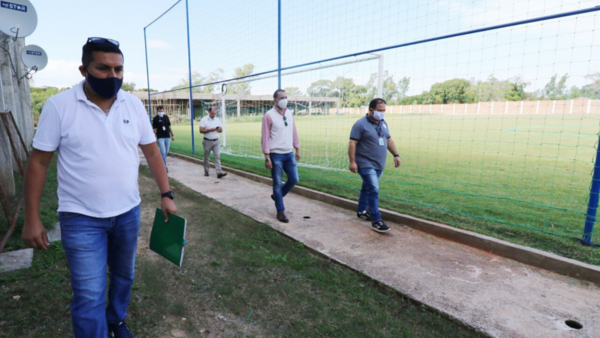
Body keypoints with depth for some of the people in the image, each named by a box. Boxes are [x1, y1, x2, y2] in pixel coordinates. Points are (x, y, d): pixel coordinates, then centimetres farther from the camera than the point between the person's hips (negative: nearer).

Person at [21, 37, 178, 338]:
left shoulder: (133, 104, -1)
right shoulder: (58, 106, -10)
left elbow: (152, 152, 3)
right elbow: (38, 162, -5)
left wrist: (166, 194, -1)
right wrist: (32, 219, -6)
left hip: (128, 213, 4)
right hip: (81, 219, -3)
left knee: (124, 276, 22)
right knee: (89, 296, 1)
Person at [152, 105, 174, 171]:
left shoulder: (166, 117, 8)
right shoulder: (155, 118, -4)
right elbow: (154, 129, -4)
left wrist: (172, 135, 11)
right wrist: (155, 139, -7)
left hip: (167, 137, 5)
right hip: (160, 138, -5)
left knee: (166, 152, 10)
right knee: (163, 152, -10)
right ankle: (165, 166, -5)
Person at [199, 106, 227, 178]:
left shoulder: (217, 120, 9)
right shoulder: (204, 120, -3)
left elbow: (221, 130, 12)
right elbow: (201, 130, -11)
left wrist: (219, 129, -11)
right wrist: (210, 130, -21)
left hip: (216, 141, 3)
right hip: (207, 141, -2)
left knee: (217, 156, -7)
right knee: (206, 157, 8)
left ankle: (219, 173, -13)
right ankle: (206, 171, 24)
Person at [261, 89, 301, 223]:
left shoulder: (290, 113, 8)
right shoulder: (269, 115, -9)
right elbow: (265, 138, -11)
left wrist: (297, 149, 13)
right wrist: (267, 157, -15)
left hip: (289, 153, 6)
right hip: (276, 155, -6)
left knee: (294, 179, 9)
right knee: (277, 183, 4)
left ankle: (277, 196, 34)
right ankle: (280, 212, 17)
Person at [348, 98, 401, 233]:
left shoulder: (383, 123, 12)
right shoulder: (361, 124, -11)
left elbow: (389, 140, 20)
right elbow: (352, 143, -15)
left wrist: (396, 155, 15)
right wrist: (352, 161, -21)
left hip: (379, 164, 8)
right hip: (366, 164, -7)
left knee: (367, 188, 18)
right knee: (373, 190, -13)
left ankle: (361, 211, 33)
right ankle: (376, 221, -9)